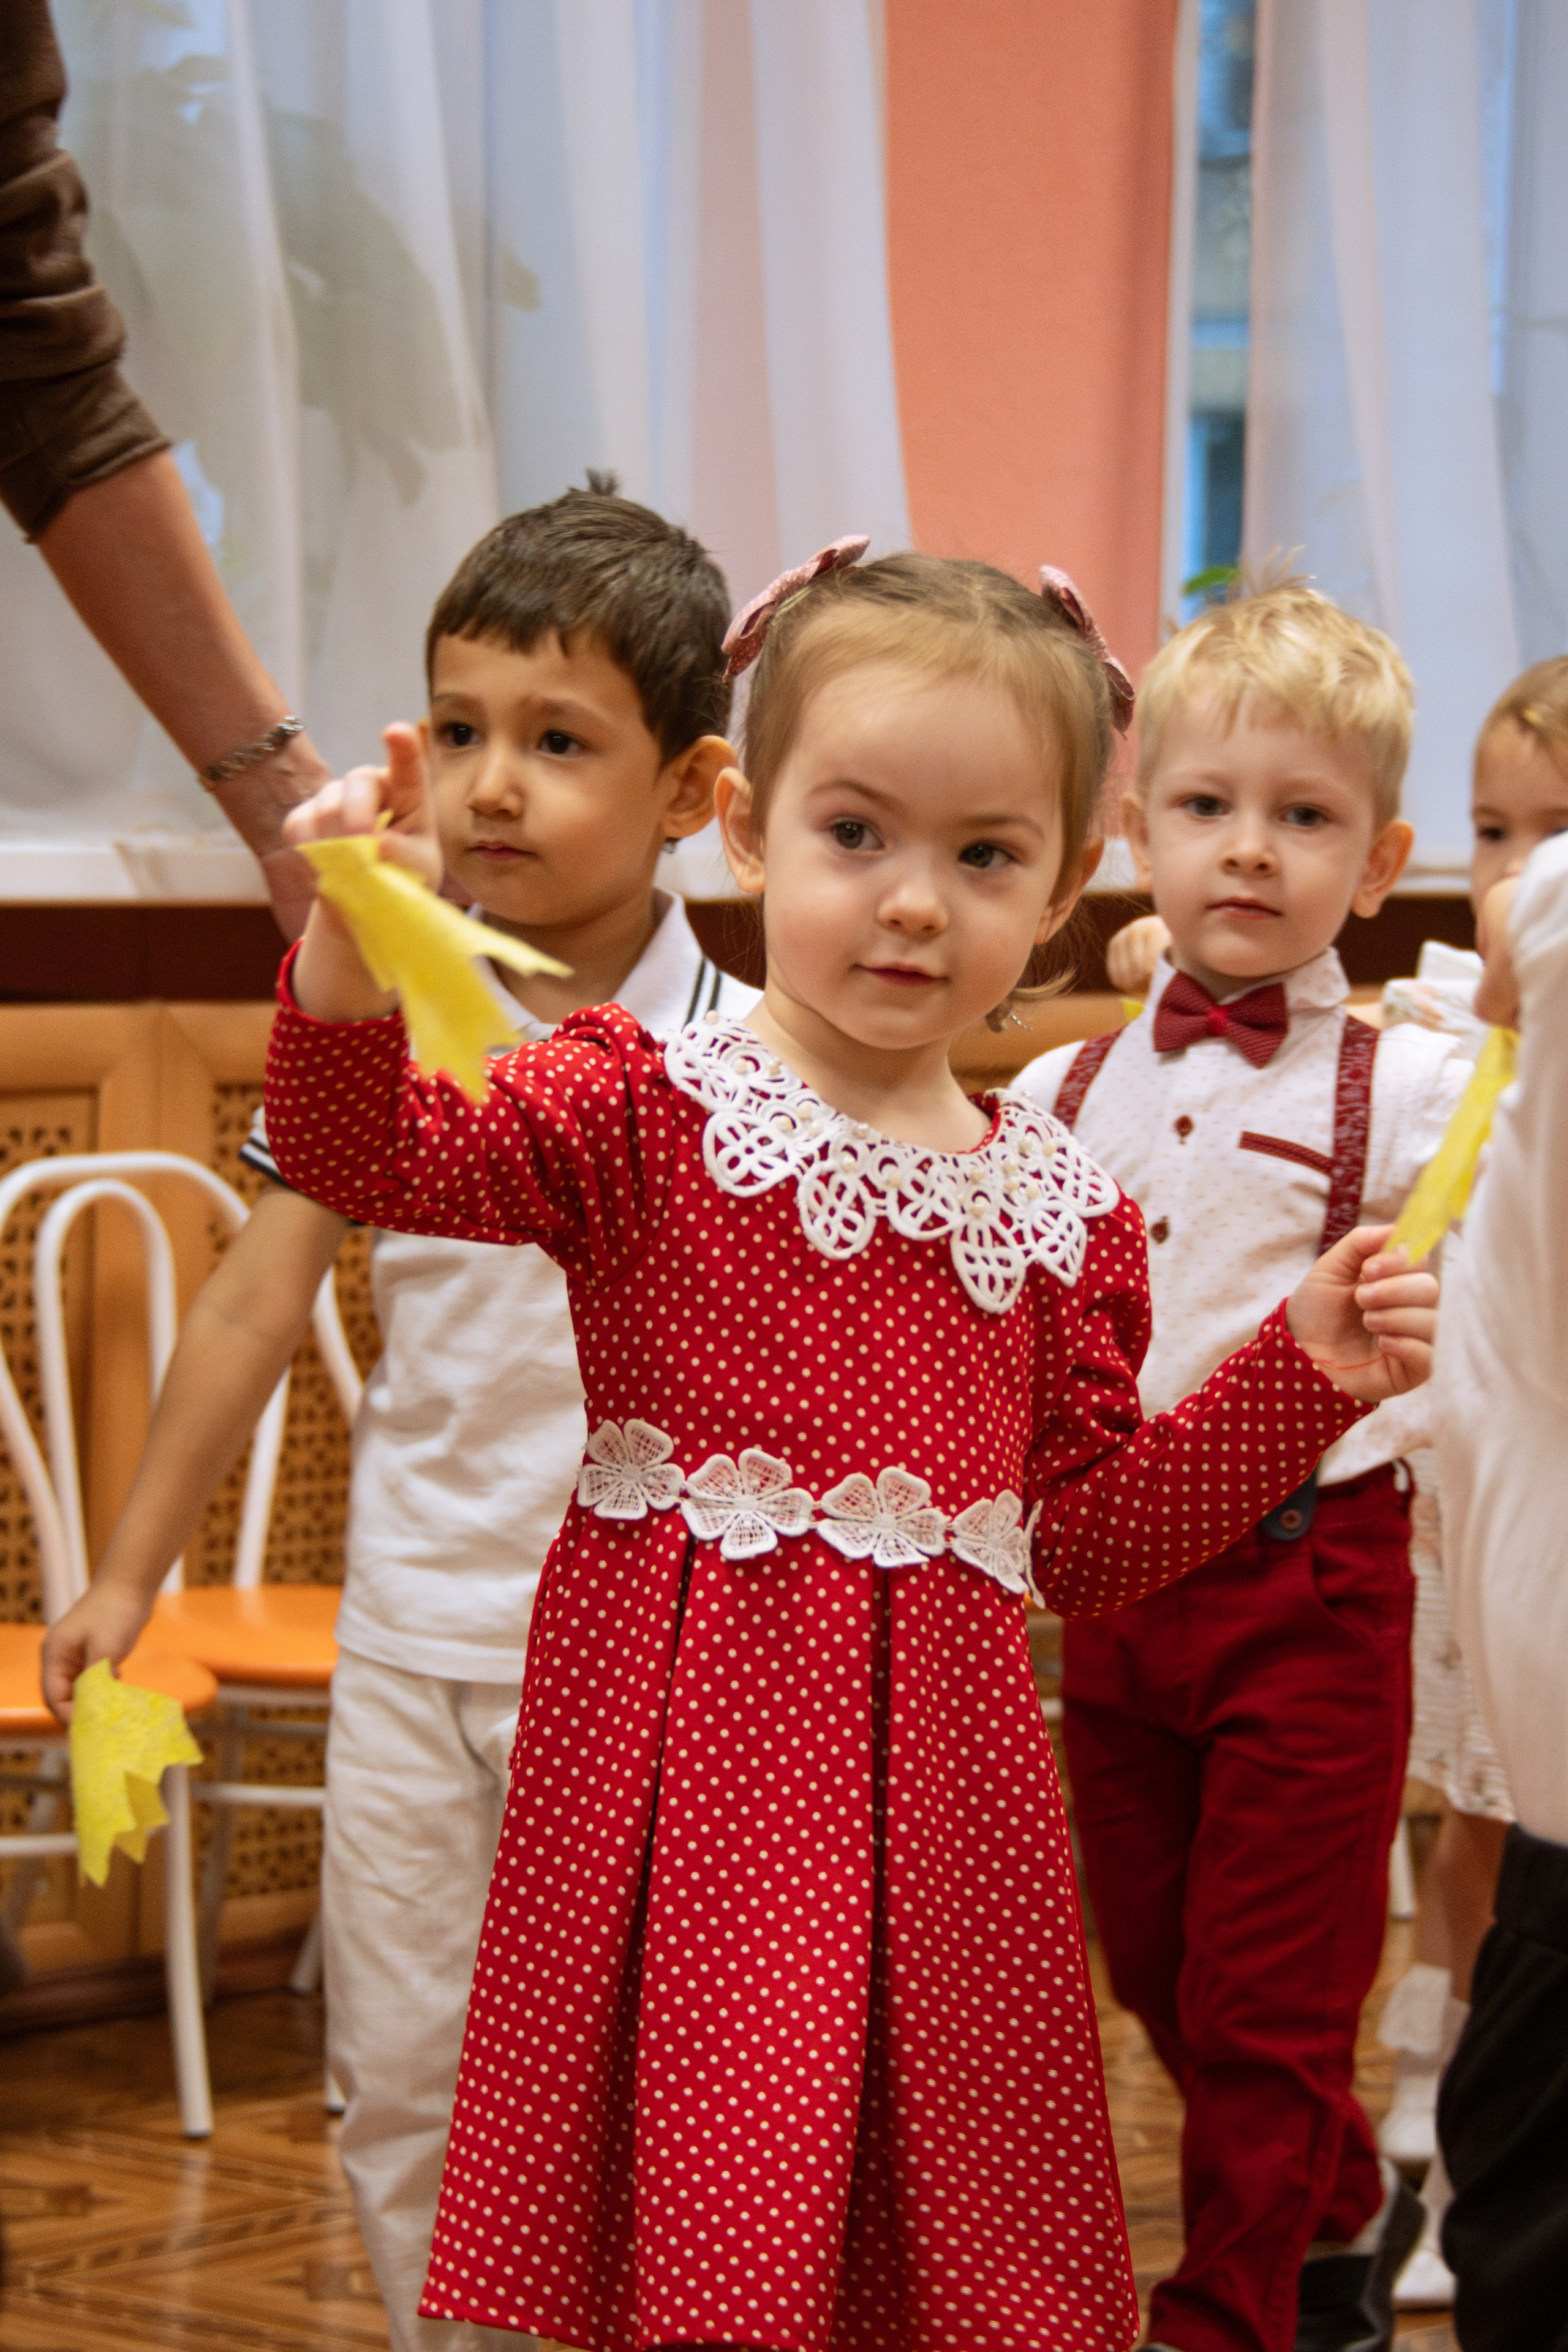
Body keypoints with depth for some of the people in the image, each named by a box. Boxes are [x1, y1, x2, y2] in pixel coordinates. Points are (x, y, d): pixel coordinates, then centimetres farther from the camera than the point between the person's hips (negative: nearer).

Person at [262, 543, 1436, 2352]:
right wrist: (353, 952, -37)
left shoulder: (1060, 1211, 8)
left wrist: (1303, 1374, 4)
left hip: (930, 1781, 4)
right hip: (685, 1755, -3)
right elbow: (371, 1157, -18)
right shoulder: (640, 1111, -4)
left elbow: (1087, 1535, 13)